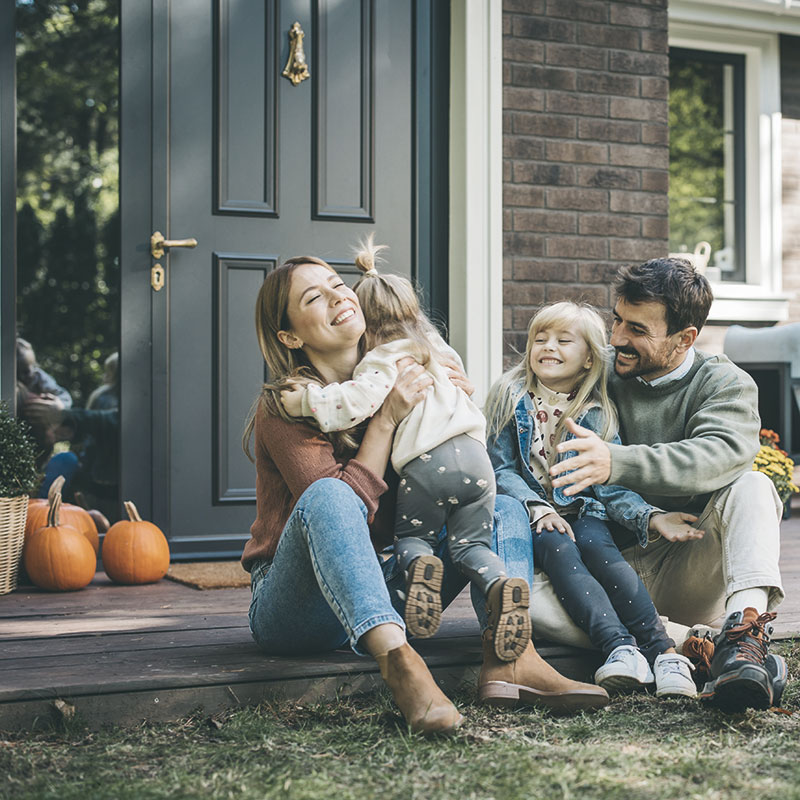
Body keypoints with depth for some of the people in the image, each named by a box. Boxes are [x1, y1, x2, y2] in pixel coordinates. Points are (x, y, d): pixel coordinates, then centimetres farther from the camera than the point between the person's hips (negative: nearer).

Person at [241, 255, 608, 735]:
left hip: (382, 593, 6)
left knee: (503, 508, -5)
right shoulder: (284, 406, -9)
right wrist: (387, 420, -19)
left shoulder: (392, 380, 9)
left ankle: (507, 658, -32)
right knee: (328, 497, -34)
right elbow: (349, 504, -21)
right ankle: (397, 660, -52)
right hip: (296, 612, -6)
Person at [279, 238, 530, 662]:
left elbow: (357, 400, -14)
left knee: (411, 537, 16)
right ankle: (501, 584, -20)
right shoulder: (438, 353, 27)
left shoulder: (383, 361, 2)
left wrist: (306, 399, -7)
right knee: (472, 545, 10)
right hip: (474, 454, 5)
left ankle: (420, 564, -16)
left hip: (426, 463, -5)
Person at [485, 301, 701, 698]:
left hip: (583, 511, 1)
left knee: (600, 549, -30)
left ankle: (663, 651, -40)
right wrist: (538, 508, -17)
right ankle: (620, 650, -46)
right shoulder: (510, 398, 4)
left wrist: (650, 517, -17)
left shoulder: (598, 414, 7)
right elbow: (501, 469, -1)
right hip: (531, 513, -1)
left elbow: (610, 483, 1)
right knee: (558, 549, -32)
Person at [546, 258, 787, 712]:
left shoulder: (725, 383, 0)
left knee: (751, 488, -29)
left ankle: (746, 631, -48)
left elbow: (723, 454, -24)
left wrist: (616, 462, -40)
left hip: (690, 568, -2)